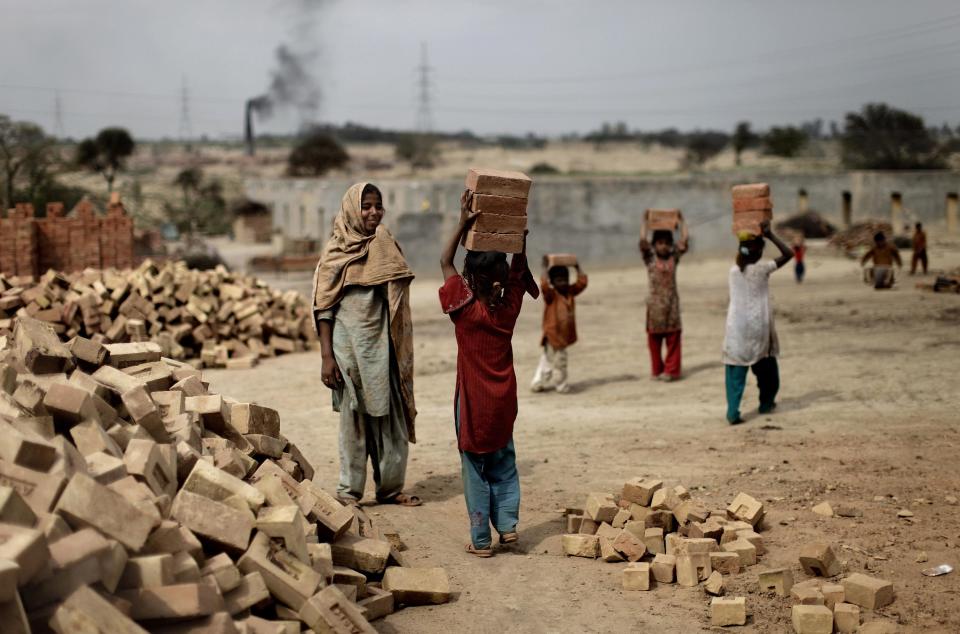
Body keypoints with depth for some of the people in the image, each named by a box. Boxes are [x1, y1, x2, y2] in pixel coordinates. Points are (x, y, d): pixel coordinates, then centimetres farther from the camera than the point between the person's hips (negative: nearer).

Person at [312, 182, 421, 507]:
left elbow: (397, 302, 13)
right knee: (354, 417, 1)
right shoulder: (336, 252, -4)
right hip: (350, 343, -4)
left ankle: (390, 486, 17)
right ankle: (349, 491, 11)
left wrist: (401, 351, 8)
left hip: (382, 343, 4)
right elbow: (323, 307, -6)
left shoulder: (386, 246, 9)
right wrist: (327, 356, -12)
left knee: (391, 416, 6)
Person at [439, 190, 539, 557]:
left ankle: (481, 539, 7)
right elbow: (519, 269, 8)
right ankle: (508, 524, 13)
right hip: (503, 401, 3)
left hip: (473, 403, -3)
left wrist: (463, 223, -11)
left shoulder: (465, 309, -16)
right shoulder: (509, 307, -7)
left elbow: (445, 262, -8)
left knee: (476, 470, 4)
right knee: (504, 464, 18)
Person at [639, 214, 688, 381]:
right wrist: (645, 222, -12)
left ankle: (671, 370, 4)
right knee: (655, 338, 3)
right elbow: (643, 241, -14)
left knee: (673, 336, 0)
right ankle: (656, 370, 12)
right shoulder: (650, 257, -1)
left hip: (672, 301, 2)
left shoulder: (674, 256, 6)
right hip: (655, 302, -2)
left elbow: (684, 240, -2)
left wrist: (681, 221, 0)